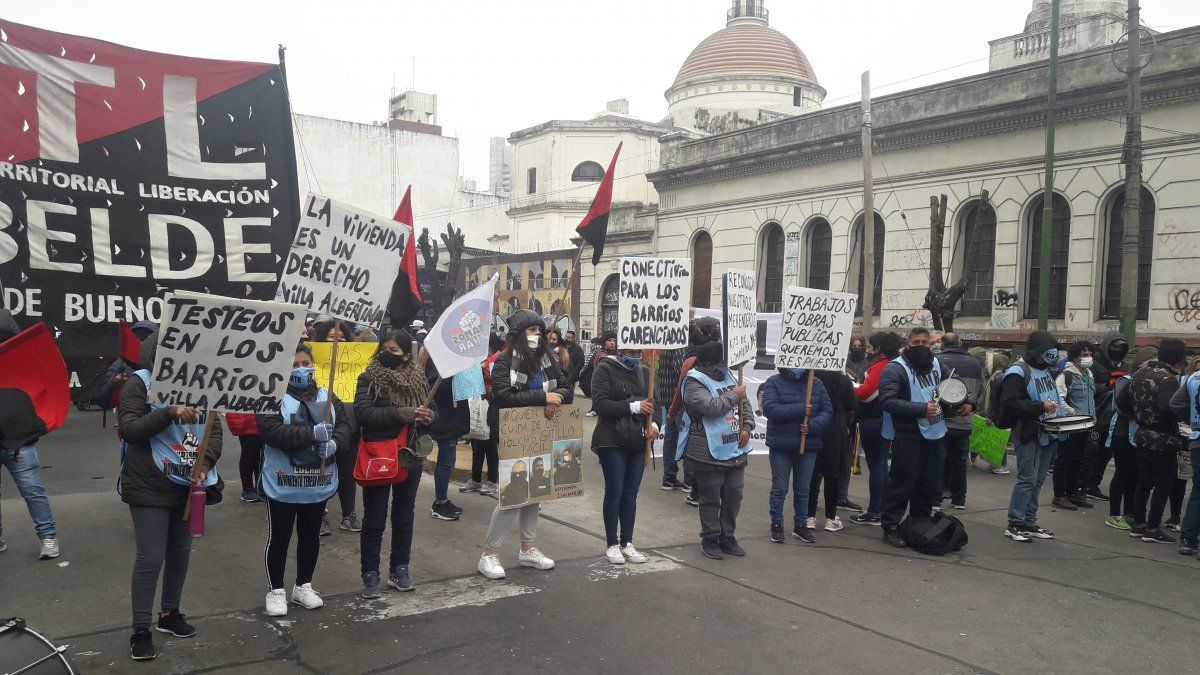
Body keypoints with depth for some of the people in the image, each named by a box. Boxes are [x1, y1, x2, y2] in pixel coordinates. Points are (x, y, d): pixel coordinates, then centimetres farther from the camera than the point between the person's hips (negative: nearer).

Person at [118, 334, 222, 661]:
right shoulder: (140, 383, -6)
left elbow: (214, 430, 3)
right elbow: (128, 429, -15)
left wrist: (205, 463, -14)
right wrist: (169, 412, -27)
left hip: (189, 486, 5)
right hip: (150, 487, -5)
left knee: (180, 553, 15)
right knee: (151, 558, -4)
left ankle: (170, 613, 32)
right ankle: (141, 630, 9)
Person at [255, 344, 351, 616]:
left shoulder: (327, 396, 7)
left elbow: (344, 425, 2)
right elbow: (272, 432, -22)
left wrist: (334, 443, -21)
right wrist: (313, 434, -29)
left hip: (319, 482, 5)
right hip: (283, 483, -5)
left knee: (310, 536, 16)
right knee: (279, 537, 8)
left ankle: (303, 586, 32)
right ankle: (275, 590, 23)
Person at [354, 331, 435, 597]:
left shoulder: (419, 379, 5)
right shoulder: (369, 379, -6)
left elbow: (432, 411, 12)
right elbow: (362, 412, -18)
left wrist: (428, 416, -12)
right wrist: (400, 414, -27)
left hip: (411, 457, 4)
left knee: (404, 515, 14)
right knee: (374, 519, 4)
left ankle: (399, 569, 26)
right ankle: (370, 574, 15)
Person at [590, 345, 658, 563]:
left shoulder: (644, 372, 12)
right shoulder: (605, 369, -7)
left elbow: (653, 402, 18)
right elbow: (599, 404, -16)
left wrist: (654, 424, -3)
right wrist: (633, 407, -22)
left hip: (638, 441, 5)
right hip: (612, 441, -5)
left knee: (631, 494, 9)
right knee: (614, 492, 0)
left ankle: (626, 543, 19)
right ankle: (612, 544, 11)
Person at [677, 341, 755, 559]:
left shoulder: (727, 376, 12)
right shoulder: (695, 382, -12)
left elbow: (744, 403, 17)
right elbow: (711, 407, -25)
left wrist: (747, 427, 3)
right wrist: (733, 395, -13)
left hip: (735, 451, 7)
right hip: (709, 453, -7)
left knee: (734, 495, 12)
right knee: (711, 499, 3)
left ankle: (727, 537, 26)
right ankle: (709, 539, 18)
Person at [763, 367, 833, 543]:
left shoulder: (816, 383, 5)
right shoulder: (774, 382, -5)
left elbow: (827, 411, 1)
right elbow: (769, 408, -18)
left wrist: (813, 426, -18)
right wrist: (800, 410, -23)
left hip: (808, 446, 3)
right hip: (781, 446, -3)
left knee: (803, 489, 13)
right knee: (779, 488, 5)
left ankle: (801, 525, 26)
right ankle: (776, 525, 18)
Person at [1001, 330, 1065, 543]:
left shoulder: (1045, 370, 16)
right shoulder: (1018, 372, -12)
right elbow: (1010, 403, -20)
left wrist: (1059, 409, 11)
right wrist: (1040, 407, -25)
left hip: (1047, 433, 9)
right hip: (1028, 433, -9)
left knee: (1038, 480, 12)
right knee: (1028, 479, -9)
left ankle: (1029, 522, 20)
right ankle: (1014, 524, -1)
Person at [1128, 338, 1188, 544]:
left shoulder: (1140, 373, 6)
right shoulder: (1168, 379, -21)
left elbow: (1126, 399, 13)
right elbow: (1169, 407, -36)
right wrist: (1191, 417, -25)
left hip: (1143, 436, 8)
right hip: (1163, 441, -8)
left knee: (1144, 482, 17)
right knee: (1163, 484, 3)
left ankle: (1138, 523, 23)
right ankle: (1153, 528, 7)